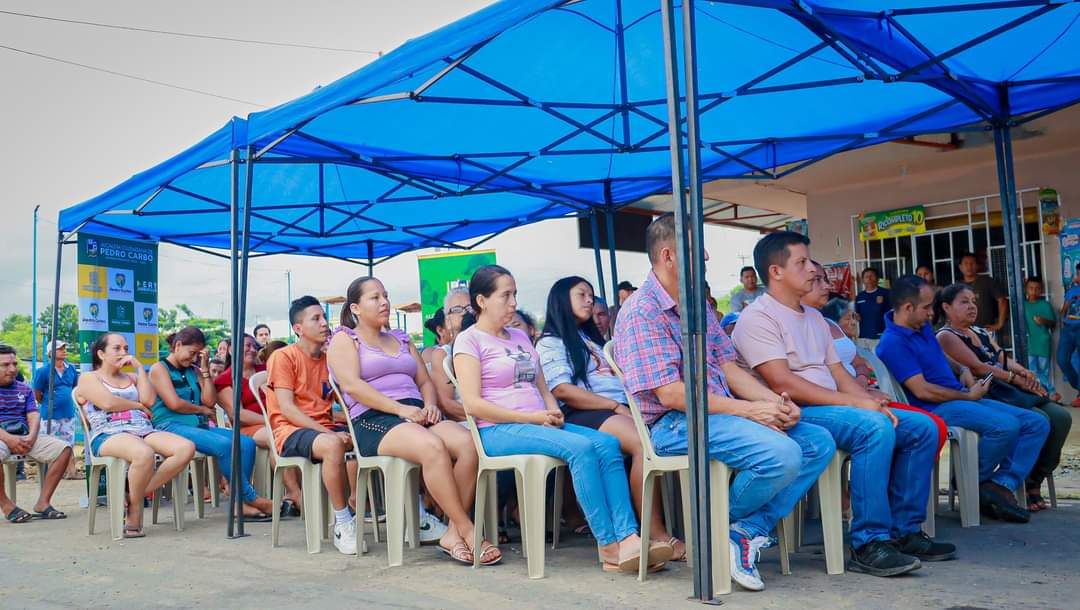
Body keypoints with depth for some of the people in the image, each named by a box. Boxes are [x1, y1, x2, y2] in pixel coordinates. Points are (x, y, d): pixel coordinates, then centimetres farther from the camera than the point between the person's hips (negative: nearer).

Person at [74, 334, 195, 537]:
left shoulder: (131, 377, 29)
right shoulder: (88, 378, 13)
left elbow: (150, 400, 9)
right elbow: (107, 403, -6)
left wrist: (139, 367, 11)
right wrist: (138, 405, 7)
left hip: (143, 430, 6)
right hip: (109, 434, -6)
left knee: (187, 448, -24)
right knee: (144, 453, -41)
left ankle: (139, 494, -19)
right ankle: (134, 512, -20)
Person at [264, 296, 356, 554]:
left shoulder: (330, 358, 15)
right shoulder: (283, 357, -2)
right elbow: (286, 408, -11)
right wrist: (329, 433, -20)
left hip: (325, 428, 6)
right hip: (290, 431, -6)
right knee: (332, 445, -37)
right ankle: (343, 523, -24)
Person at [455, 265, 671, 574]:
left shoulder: (520, 336, 24)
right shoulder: (469, 340, 2)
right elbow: (472, 403, -10)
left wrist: (553, 414, 0)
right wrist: (532, 417, -14)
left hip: (540, 424, 7)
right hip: (498, 431, -7)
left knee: (608, 443, -20)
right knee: (580, 447, -30)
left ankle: (627, 538, -30)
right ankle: (608, 546, -26)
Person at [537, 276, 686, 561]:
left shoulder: (592, 339, 34)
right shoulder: (551, 343, 9)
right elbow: (562, 390, -8)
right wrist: (616, 406, -13)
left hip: (622, 408, 7)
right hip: (583, 415, -7)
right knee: (644, 442, -34)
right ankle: (656, 535, -31)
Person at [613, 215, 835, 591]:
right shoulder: (642, 312, -13)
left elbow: (728, 367, 13)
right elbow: (670, 394, -19)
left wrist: (776, 402, -5)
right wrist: (749, 410, -19)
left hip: (725, 411, 9)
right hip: (675, 424, -9)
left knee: (819, 443, -2)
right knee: (782, 454, -27)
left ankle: (749, 531, -6)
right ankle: (721, 530, 0)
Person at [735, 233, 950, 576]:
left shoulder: (814, 318, 22)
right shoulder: (757, 317, -7)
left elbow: (839, 375, 18)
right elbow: (783, 384, -18)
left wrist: (874, 403, -2)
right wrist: (855, 402, -19)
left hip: (833, 406, 10)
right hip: (795, 414, -9)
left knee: (922, 428, 2)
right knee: (874, 428, -32)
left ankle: (904, 531, 5)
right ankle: (869, 544, -26)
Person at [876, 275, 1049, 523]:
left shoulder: (924, 326, 13)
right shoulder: (893, 342, -17)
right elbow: (922, 391, -21)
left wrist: (966, 376, 11)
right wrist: (968, 396, -9)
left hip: (960, 398, 10)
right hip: (936, 409, -10)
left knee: (1037, 423, 0)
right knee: (1006, 426, -30)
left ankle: (1001, 485, -10)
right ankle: (973, 484, -5)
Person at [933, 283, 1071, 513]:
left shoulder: (982, 333, 25)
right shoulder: (946, 336, -2)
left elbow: (1003, 359, 15)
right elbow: (977, 367, -11)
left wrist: (1025, 372, -6)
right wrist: (1016, 378, -13)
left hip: (1008, 392, 8)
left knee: (1061, 416, -11)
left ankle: (1034, 484, -4)